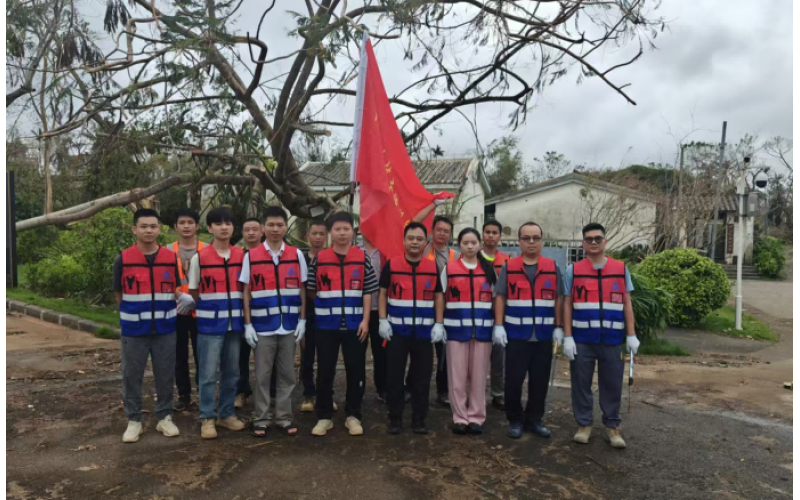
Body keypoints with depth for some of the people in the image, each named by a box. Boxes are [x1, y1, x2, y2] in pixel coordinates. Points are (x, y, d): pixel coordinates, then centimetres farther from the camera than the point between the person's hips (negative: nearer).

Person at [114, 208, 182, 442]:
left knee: (165, 375, 9)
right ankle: (133, 420, 23)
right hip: (133, 330, -1)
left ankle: (164, 417, 25)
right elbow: (119, 294, 4)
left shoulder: (171, 258, 1)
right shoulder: (123, 259, -4)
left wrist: (183, 298, -6)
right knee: (131, 376, 8)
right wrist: (133, 314, 3)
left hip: (165, 329, 1)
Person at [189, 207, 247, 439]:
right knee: (208, 374, 2)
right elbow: (194, 292, 5)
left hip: (234, 323, 3)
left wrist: (246, 317, 7)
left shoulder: (242, 255, 4)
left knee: (231, 372, 11)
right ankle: (207, 418, 14)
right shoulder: (199, 257, -4)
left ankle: (226, 414, 24)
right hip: (210, 324, -3)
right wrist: (211, 307, 2)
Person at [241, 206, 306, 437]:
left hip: (289, 326, 2)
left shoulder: (297, 255, 3)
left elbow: (301, 290, 7)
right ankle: (261, 419, 19)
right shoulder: (251, 256, 0)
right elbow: (246, 292, 1)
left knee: (286, 374, 9)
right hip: (262, 327, -1)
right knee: (263, 375, 7)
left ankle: (284, 418, 21)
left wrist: (302, 320, 2)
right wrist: (248, 324, -3)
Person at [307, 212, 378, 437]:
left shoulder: (362, 258, 2)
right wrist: (320, 310, 4)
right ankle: (324, 417, 19)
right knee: (325, 371, 6)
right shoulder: (319, 259, 2)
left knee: (356, 371, 7)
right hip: (326, 325, 0)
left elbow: (368, 292, 2)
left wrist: (365, 320, -4)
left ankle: (353, 416, 20)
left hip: (355, 325, 0)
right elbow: (311, 291, 8)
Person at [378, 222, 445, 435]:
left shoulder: (433, 267, 5)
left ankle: (419, 420, 19)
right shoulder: (391, 265, 0)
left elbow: (438, 296, 8)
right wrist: (383, 321, -5)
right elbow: (383, 294, 4)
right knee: (395, 376, 5)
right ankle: (395, 419, 17)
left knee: (422, 377, 7)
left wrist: (439, 324, 0)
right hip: (397, 330, -1)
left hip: (424, 331, 1)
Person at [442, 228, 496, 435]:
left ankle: (476, 417, 17)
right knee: (457, 376, 3)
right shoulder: (449, 269, 4)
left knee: (478, 376, 6)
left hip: (483, 329, 1)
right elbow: (441, 299, 7)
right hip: (456, 329, -1)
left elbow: (496, 300, 11)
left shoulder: (489, 270, 8)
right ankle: (460, 418, 14)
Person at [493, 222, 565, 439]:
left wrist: (558, 327, 3)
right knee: (513, 380, 3)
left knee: (540, 380, 9)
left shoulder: (553, 268, 6)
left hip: (544, 335, 2)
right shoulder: (508, 267, 1)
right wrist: (498, 325, -6)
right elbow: (500, 298, 1)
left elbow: (558, 299, 8)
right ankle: (514, 420, 18)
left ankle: (534, 420, 23)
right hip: (516, 334, -2)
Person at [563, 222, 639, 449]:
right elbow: (567, 305, 2)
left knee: (612, 384, 8)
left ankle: (612, 426, 22)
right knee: (581, 383, 6)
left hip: (612, 339, 1)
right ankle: (584, 424, 20)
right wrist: (567, 337, -5)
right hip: (581, 339, -1)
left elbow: (627, 304, 8)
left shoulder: (621, 269, 6)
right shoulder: (573, 271, 2)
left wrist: (631, 335, 2)